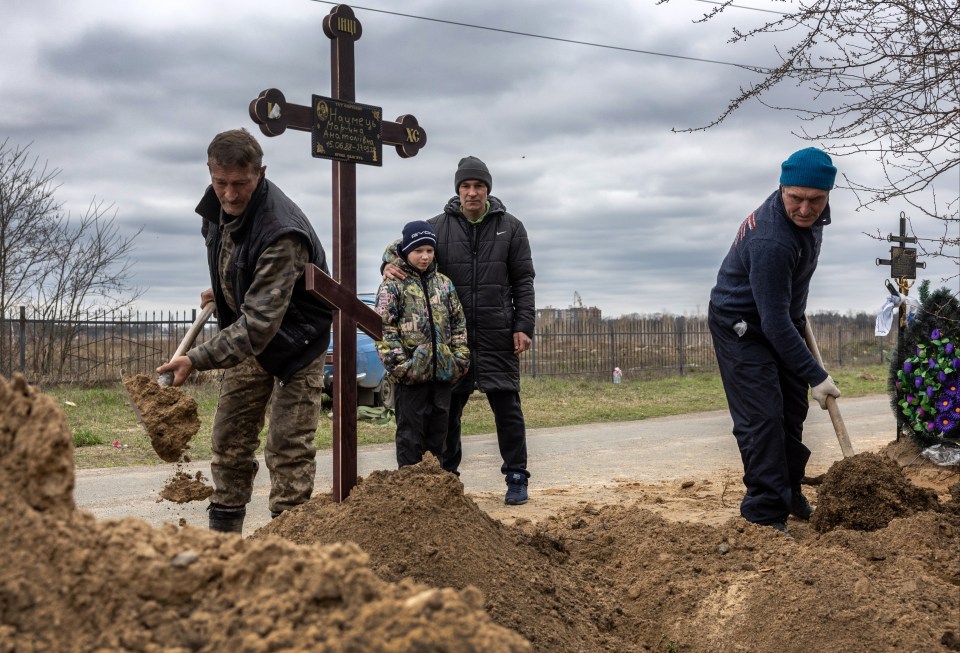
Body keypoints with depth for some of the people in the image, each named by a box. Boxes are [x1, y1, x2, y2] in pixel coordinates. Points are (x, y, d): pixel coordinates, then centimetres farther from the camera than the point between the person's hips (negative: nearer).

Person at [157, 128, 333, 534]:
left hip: (295, 339, -8)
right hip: (246, 333, 8)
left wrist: (197, 359, -44)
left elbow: (261, 321, -39)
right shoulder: (217, 204, -9)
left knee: (288, 448, -10)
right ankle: (223, 534, 20)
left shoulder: (281, 233, -35)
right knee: (229, 441, 10)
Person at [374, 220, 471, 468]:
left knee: (437, 433, 12)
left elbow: (458, 324, 14)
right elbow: (384, 329, -8)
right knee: (410, 435, 1)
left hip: (443, 372, 5)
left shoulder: (444, 284, 12)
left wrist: (461, 359, 5)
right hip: (412, 373, -5)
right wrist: (399, 363, -15)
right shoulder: (393, 285, -3)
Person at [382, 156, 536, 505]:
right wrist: (391, 262, -11)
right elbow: (405, 245, 13)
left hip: (498, 335, -1)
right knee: (447, 408, 6)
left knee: (507, 405, 0)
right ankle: (446, 476, 19)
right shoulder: (438, 226, 6)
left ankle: (516, 478, 10)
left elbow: (523, 281, 6)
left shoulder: (510, 227, 6)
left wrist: (524, 326, -3)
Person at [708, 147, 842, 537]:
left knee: (792, 410, 13)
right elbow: (774, 322, -35)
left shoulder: (811, 215, -9)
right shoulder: (771, 241, -37)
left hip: (783, 319, 9)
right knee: (762, 417, -13)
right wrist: (816, 376, -31)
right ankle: (766, 512, -7)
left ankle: (789, 490, 29)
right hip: (741, 326, -8)